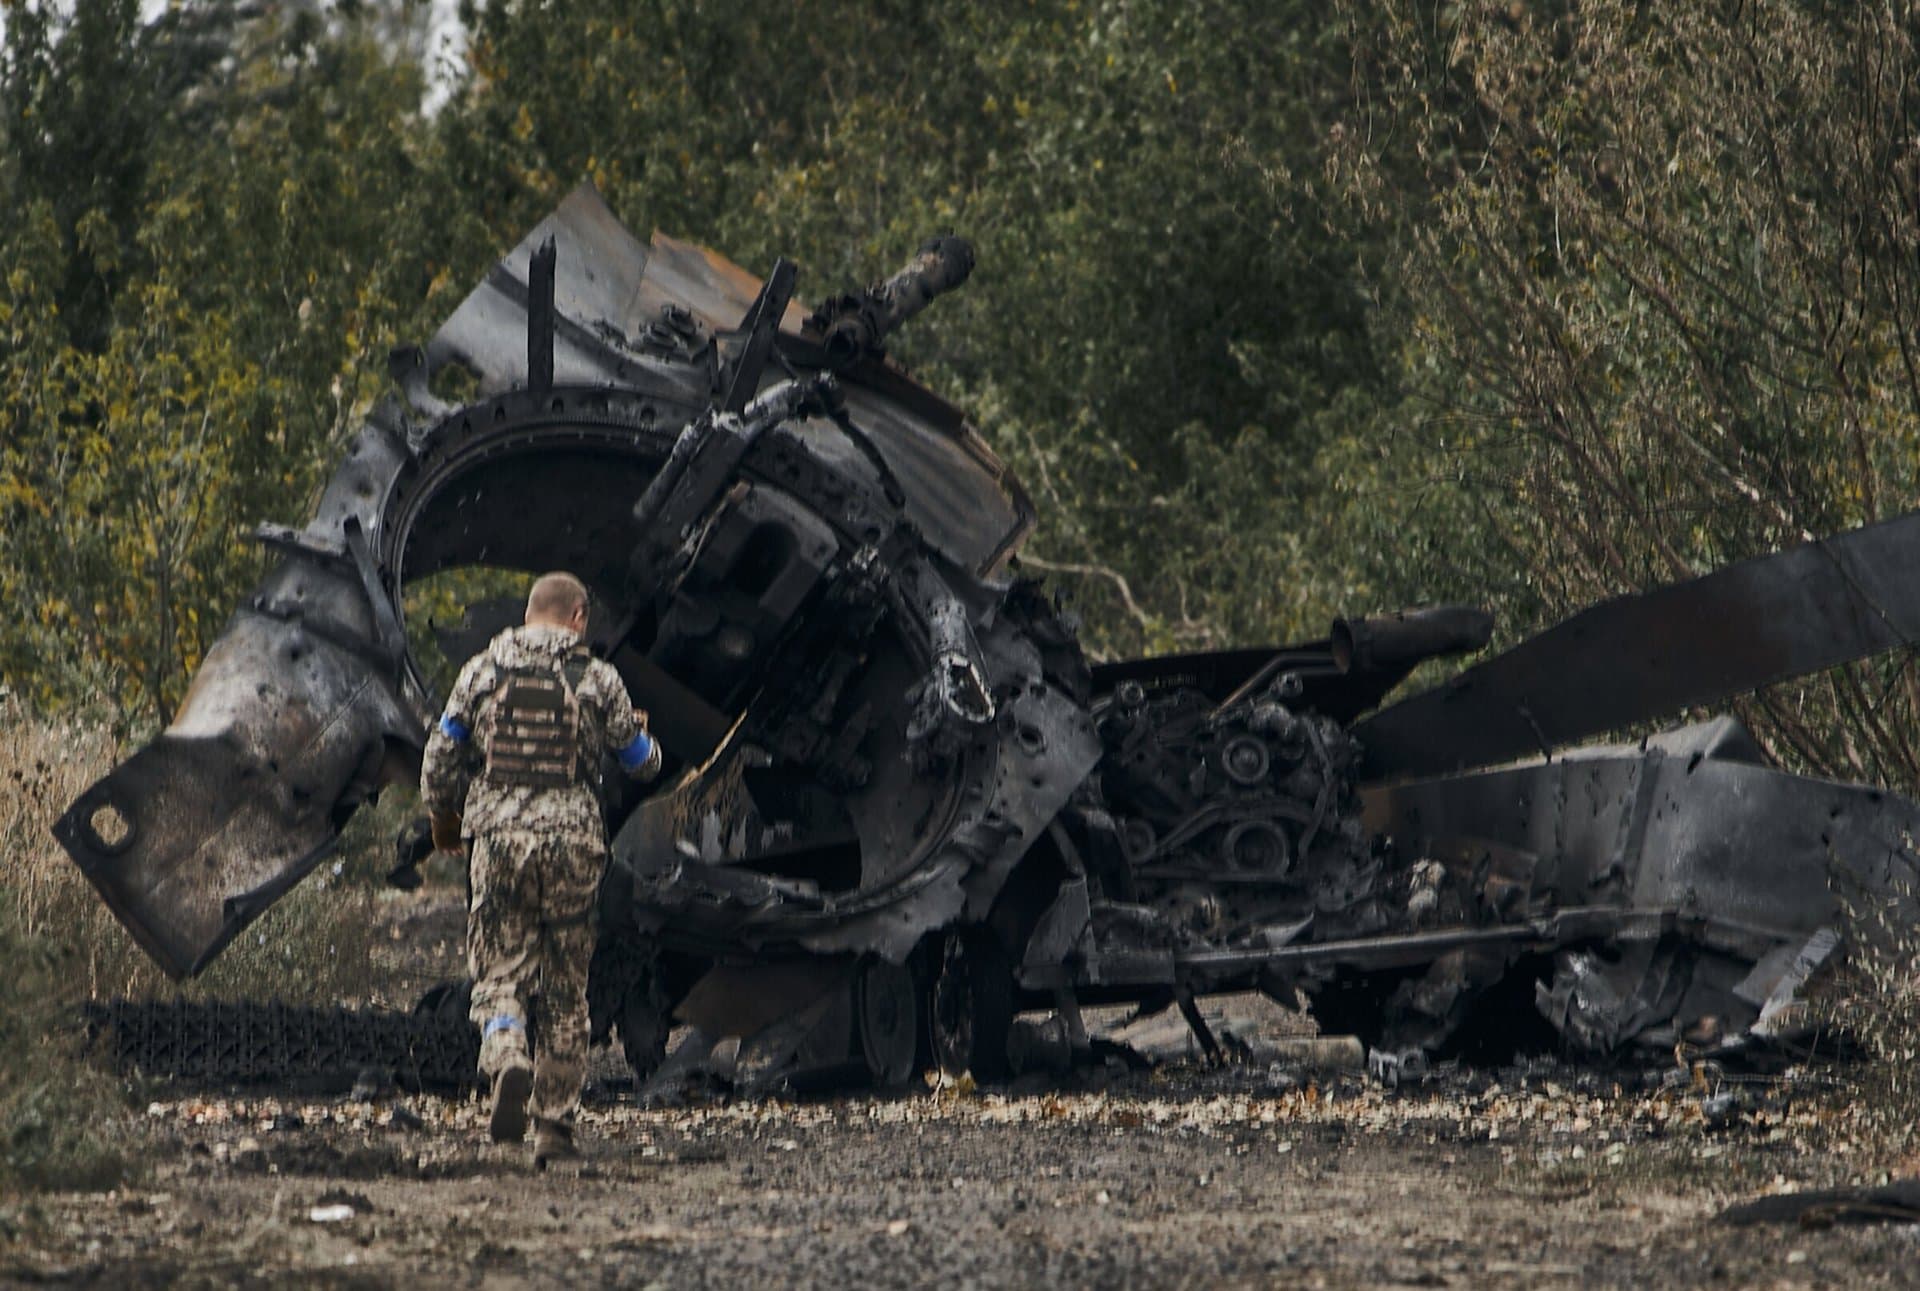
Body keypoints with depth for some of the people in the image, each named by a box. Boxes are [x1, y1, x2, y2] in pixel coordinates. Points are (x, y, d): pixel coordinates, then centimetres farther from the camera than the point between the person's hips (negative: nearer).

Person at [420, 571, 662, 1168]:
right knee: (565, 987, 9)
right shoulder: (596, 679, 1)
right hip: (571, 841, 0)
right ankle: (555, 1123, 10)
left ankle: (507, 1057, -25)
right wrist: (640, 734, 34)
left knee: (500, 969, 6)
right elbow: (642, 762, 9)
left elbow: (439, 758, 6)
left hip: (496, 835, 0)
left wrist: (443, 820, 24)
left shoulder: (482, 671, 4)